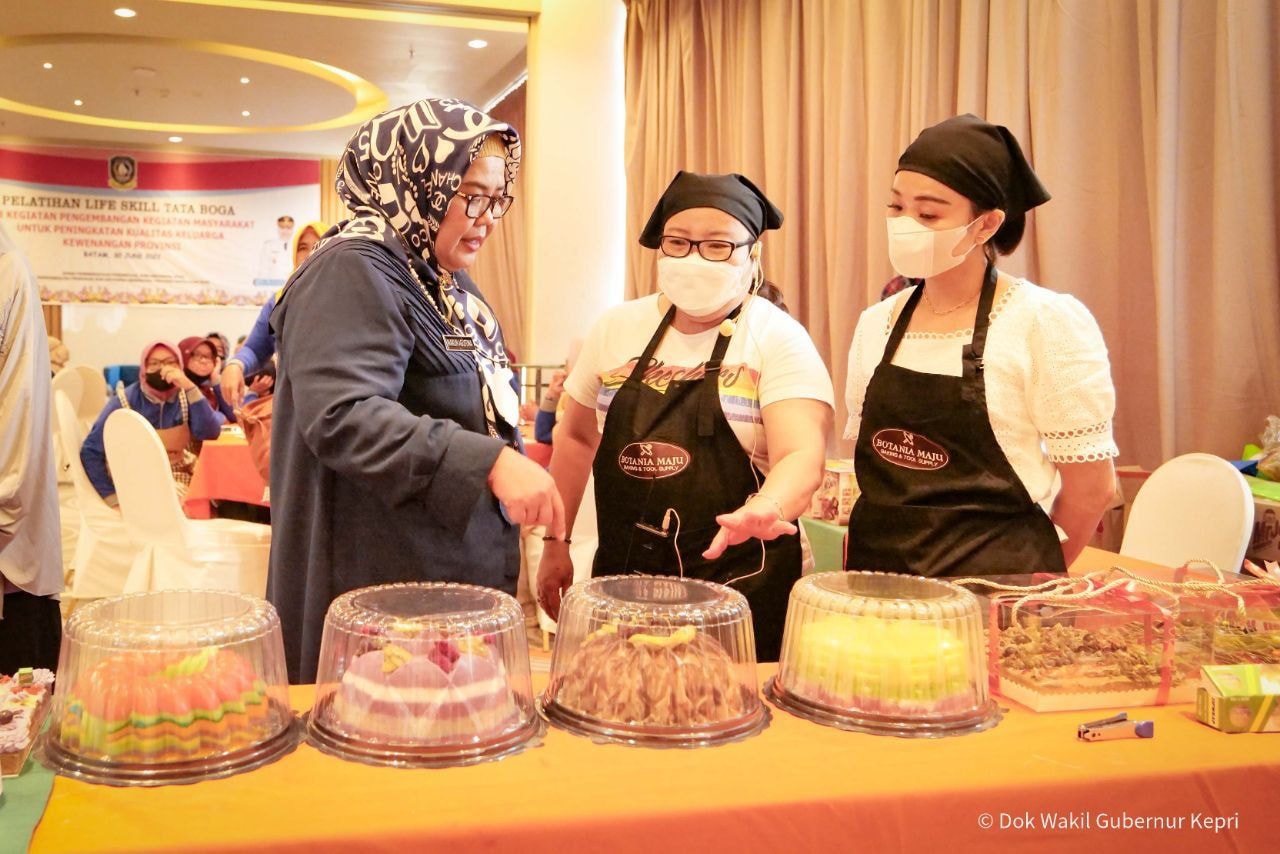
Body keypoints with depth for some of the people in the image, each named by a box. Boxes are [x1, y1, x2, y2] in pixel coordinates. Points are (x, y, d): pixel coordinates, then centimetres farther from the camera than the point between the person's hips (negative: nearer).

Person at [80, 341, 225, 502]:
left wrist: (189, 387, -22)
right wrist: (114, 499, -16)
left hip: (181, 482, 4)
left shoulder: (185, 397, 2)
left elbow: (210, 434, -14)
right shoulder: (124, 401, -7)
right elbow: (90, 452, -7)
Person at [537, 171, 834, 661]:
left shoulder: (778, 339, -6)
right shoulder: (619, 327, 6)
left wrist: (766, 509, -38)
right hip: (622, 572, 4)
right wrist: (556, 543, 13)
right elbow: (577, 438, 15)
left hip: (738, 579, -3)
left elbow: (802, 456, -18)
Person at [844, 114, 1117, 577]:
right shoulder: (876, 323, 4)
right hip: (878, 568, 4)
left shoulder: (1047, 322, -11)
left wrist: (1027, 587, 2)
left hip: (995, 589, -4)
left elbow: (1091, 485, -7)